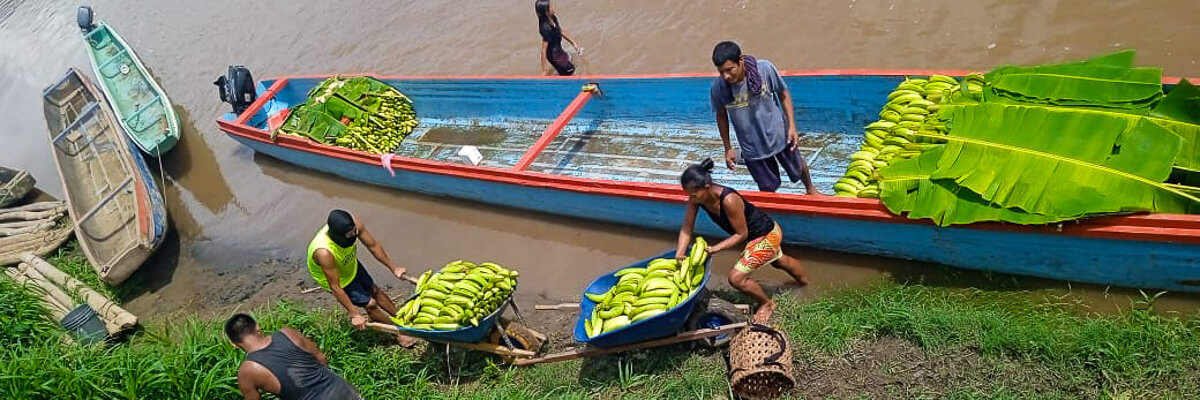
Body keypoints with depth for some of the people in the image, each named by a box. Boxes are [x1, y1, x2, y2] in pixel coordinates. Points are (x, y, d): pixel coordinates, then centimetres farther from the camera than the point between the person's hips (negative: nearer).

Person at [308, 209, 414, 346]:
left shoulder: (354, 224, -32)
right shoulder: (324, 253, -45)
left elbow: (373, 246, -14)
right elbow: (335, 287, -33)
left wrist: (393, 268, -5)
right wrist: (354, 314, -26)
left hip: (352, 266, 5)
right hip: (338, 278, -5)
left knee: (375, 291, 19)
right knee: (370, 304, 3)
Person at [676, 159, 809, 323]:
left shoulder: (728, 200, -39)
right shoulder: (697, 197, -19)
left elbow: (742, 234, -27)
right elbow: (687, 228, -15)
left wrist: (715, 248, -33)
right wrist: (680, 253, -28)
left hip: (767, 235, -9)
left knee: (736, 278, -13)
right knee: (780, 261, 35)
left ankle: (767, 304, 16)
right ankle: (804, 281, 66)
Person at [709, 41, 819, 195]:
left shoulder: (765, 68, -25)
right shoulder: (718, 88, -22)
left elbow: (784, 94, -8)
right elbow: (722, 116, -4)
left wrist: (792, 126, -12)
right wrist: (728, 148, 1)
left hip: (779, 134, 1)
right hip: (752, 147, -1)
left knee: (798, 168, 26)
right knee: (768, 189, 12)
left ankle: (810, 189, 58)